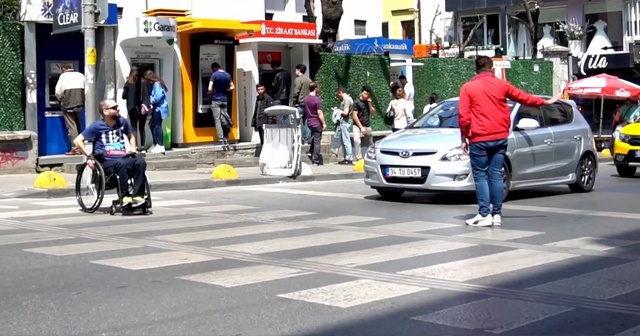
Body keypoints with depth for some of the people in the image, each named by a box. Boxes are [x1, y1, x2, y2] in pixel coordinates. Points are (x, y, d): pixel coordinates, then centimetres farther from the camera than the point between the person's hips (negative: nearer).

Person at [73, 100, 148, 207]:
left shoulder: (122, 122, 14)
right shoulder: (97, 126, 1)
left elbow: (131, 136, 34)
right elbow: (77, 141, 1)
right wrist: (89, 156, -8)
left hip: (123, 158, 4)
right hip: (106, 162, -4)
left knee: (140, 161, -28)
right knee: (121, 164, -38)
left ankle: (137, 196, -30)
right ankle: (125, 196, -31)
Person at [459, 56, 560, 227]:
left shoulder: (467, 87, -2)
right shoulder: (501, 84, 7)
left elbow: (463, 116, -7)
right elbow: (523, 97, 19)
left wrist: (464, 138, 2)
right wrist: (545, 102, 33)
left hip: (479, 139, -3)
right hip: (500, 137, 4)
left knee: (481, 176, 0)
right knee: (496, 175, 8)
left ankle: (484, 215, -5)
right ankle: (497, 214, 9)